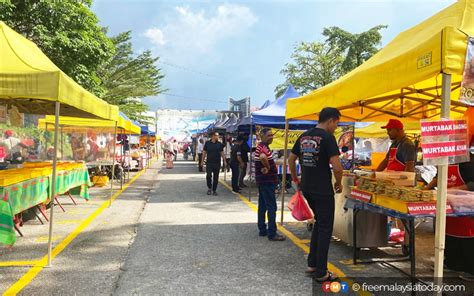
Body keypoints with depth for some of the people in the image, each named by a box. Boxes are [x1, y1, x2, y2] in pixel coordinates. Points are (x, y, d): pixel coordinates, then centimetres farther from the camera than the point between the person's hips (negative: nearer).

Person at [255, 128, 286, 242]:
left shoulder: (263, 147, 14)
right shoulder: (262, 147, -18)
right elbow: (262, 157, -41)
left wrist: (271, 164, 15)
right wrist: (267, 167, -25)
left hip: (264, 181, 10)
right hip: (267, 181, -10)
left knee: (262, 206, 14)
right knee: (271, 207, -7)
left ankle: (262, 230, 23)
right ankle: (272, 234, -3)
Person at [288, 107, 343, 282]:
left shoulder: (303, 136, 9)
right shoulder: (327, 137, -14)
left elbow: (291, 160, 15)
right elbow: (336, 167, -21)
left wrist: (296, 179, 24)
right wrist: (339, 183, -3)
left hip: (307, 188, 8)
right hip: (323, 190, -7)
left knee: (318, 223, 22)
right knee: (325, 229, 5)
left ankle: (312, 265, 27)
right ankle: (321, 273, 13)